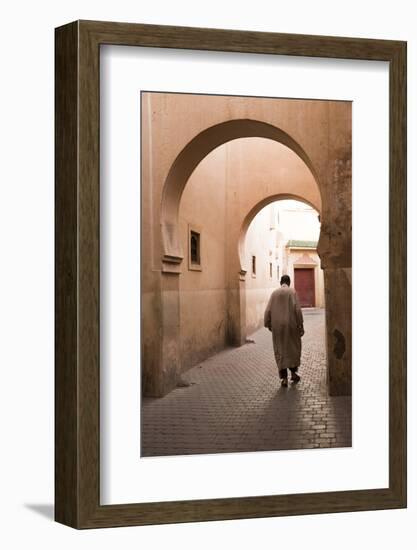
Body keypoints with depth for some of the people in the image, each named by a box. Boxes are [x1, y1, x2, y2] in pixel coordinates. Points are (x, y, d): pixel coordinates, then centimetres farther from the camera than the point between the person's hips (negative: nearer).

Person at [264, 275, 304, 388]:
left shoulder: (274, 293, 5)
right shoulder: (292, 292, -3)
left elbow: (268, 310, 1)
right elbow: (297, 309, -11)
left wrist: (268, 324, 11)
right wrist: (301, 325, -7)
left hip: (277, 326, 2)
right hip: (291, 325, -2)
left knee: (280, 351, 6)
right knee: (293, 348, 17)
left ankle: (284, 378, -1)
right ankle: (293, 373, 18)